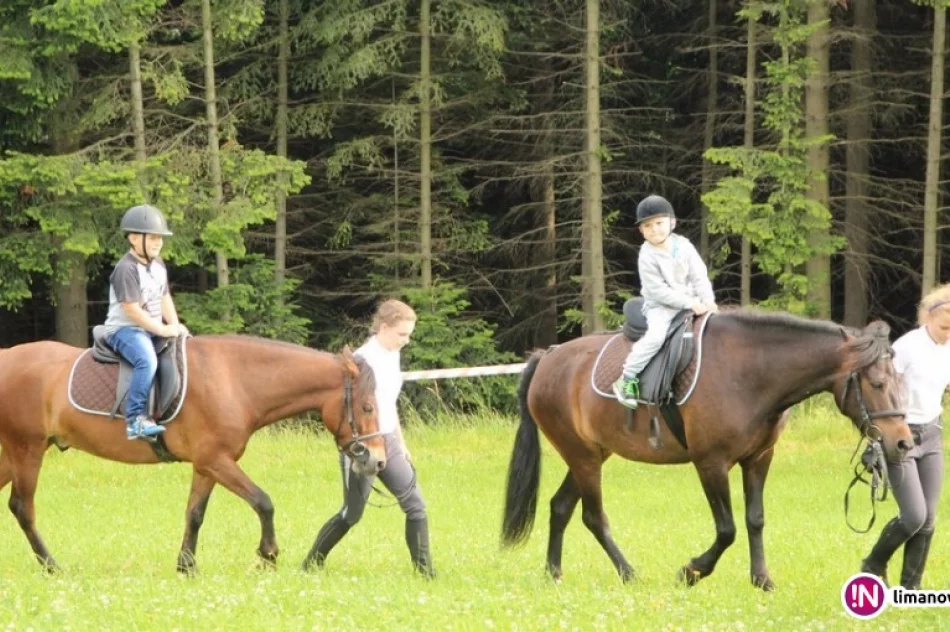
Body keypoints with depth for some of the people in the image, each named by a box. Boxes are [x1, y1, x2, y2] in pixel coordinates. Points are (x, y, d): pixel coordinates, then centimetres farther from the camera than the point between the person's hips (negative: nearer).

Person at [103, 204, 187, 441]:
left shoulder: (158, 266, 13)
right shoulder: (126, 269, -16)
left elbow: (165, 298, 17)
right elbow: (131, 309, -21)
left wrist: (175, 325, -1)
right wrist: (162, 330, -21)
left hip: (153, 329, 9)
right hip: (124, 329, -9)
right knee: (147, 359, -36)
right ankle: (135, 419, -39)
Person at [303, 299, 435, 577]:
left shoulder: (392, 355, 10)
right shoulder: (364, 359, -17)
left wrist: (401, 443, 23)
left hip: (388, 443, 8)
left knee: (415, 505, -1)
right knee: (352, 514, 2)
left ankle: (424, 570, 1)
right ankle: (311, 564, 18)